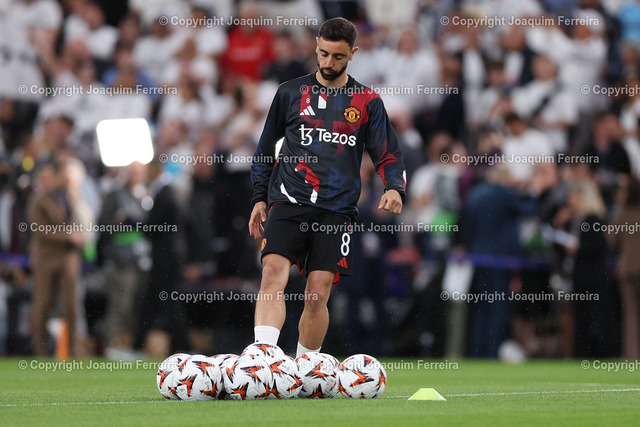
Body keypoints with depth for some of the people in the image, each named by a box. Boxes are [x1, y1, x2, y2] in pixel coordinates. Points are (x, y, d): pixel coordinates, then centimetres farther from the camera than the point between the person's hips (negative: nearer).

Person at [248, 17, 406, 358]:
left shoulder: (367, 102, 9)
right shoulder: (291, 93, 11)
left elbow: (388, 156, 10)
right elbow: (265, 149, 20)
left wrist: (395, 189, -10)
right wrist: (259, 198, 14)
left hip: (336, 209, 0)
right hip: (288, 202, 0)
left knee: (318, 294, -4)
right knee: (273, 275, -20)